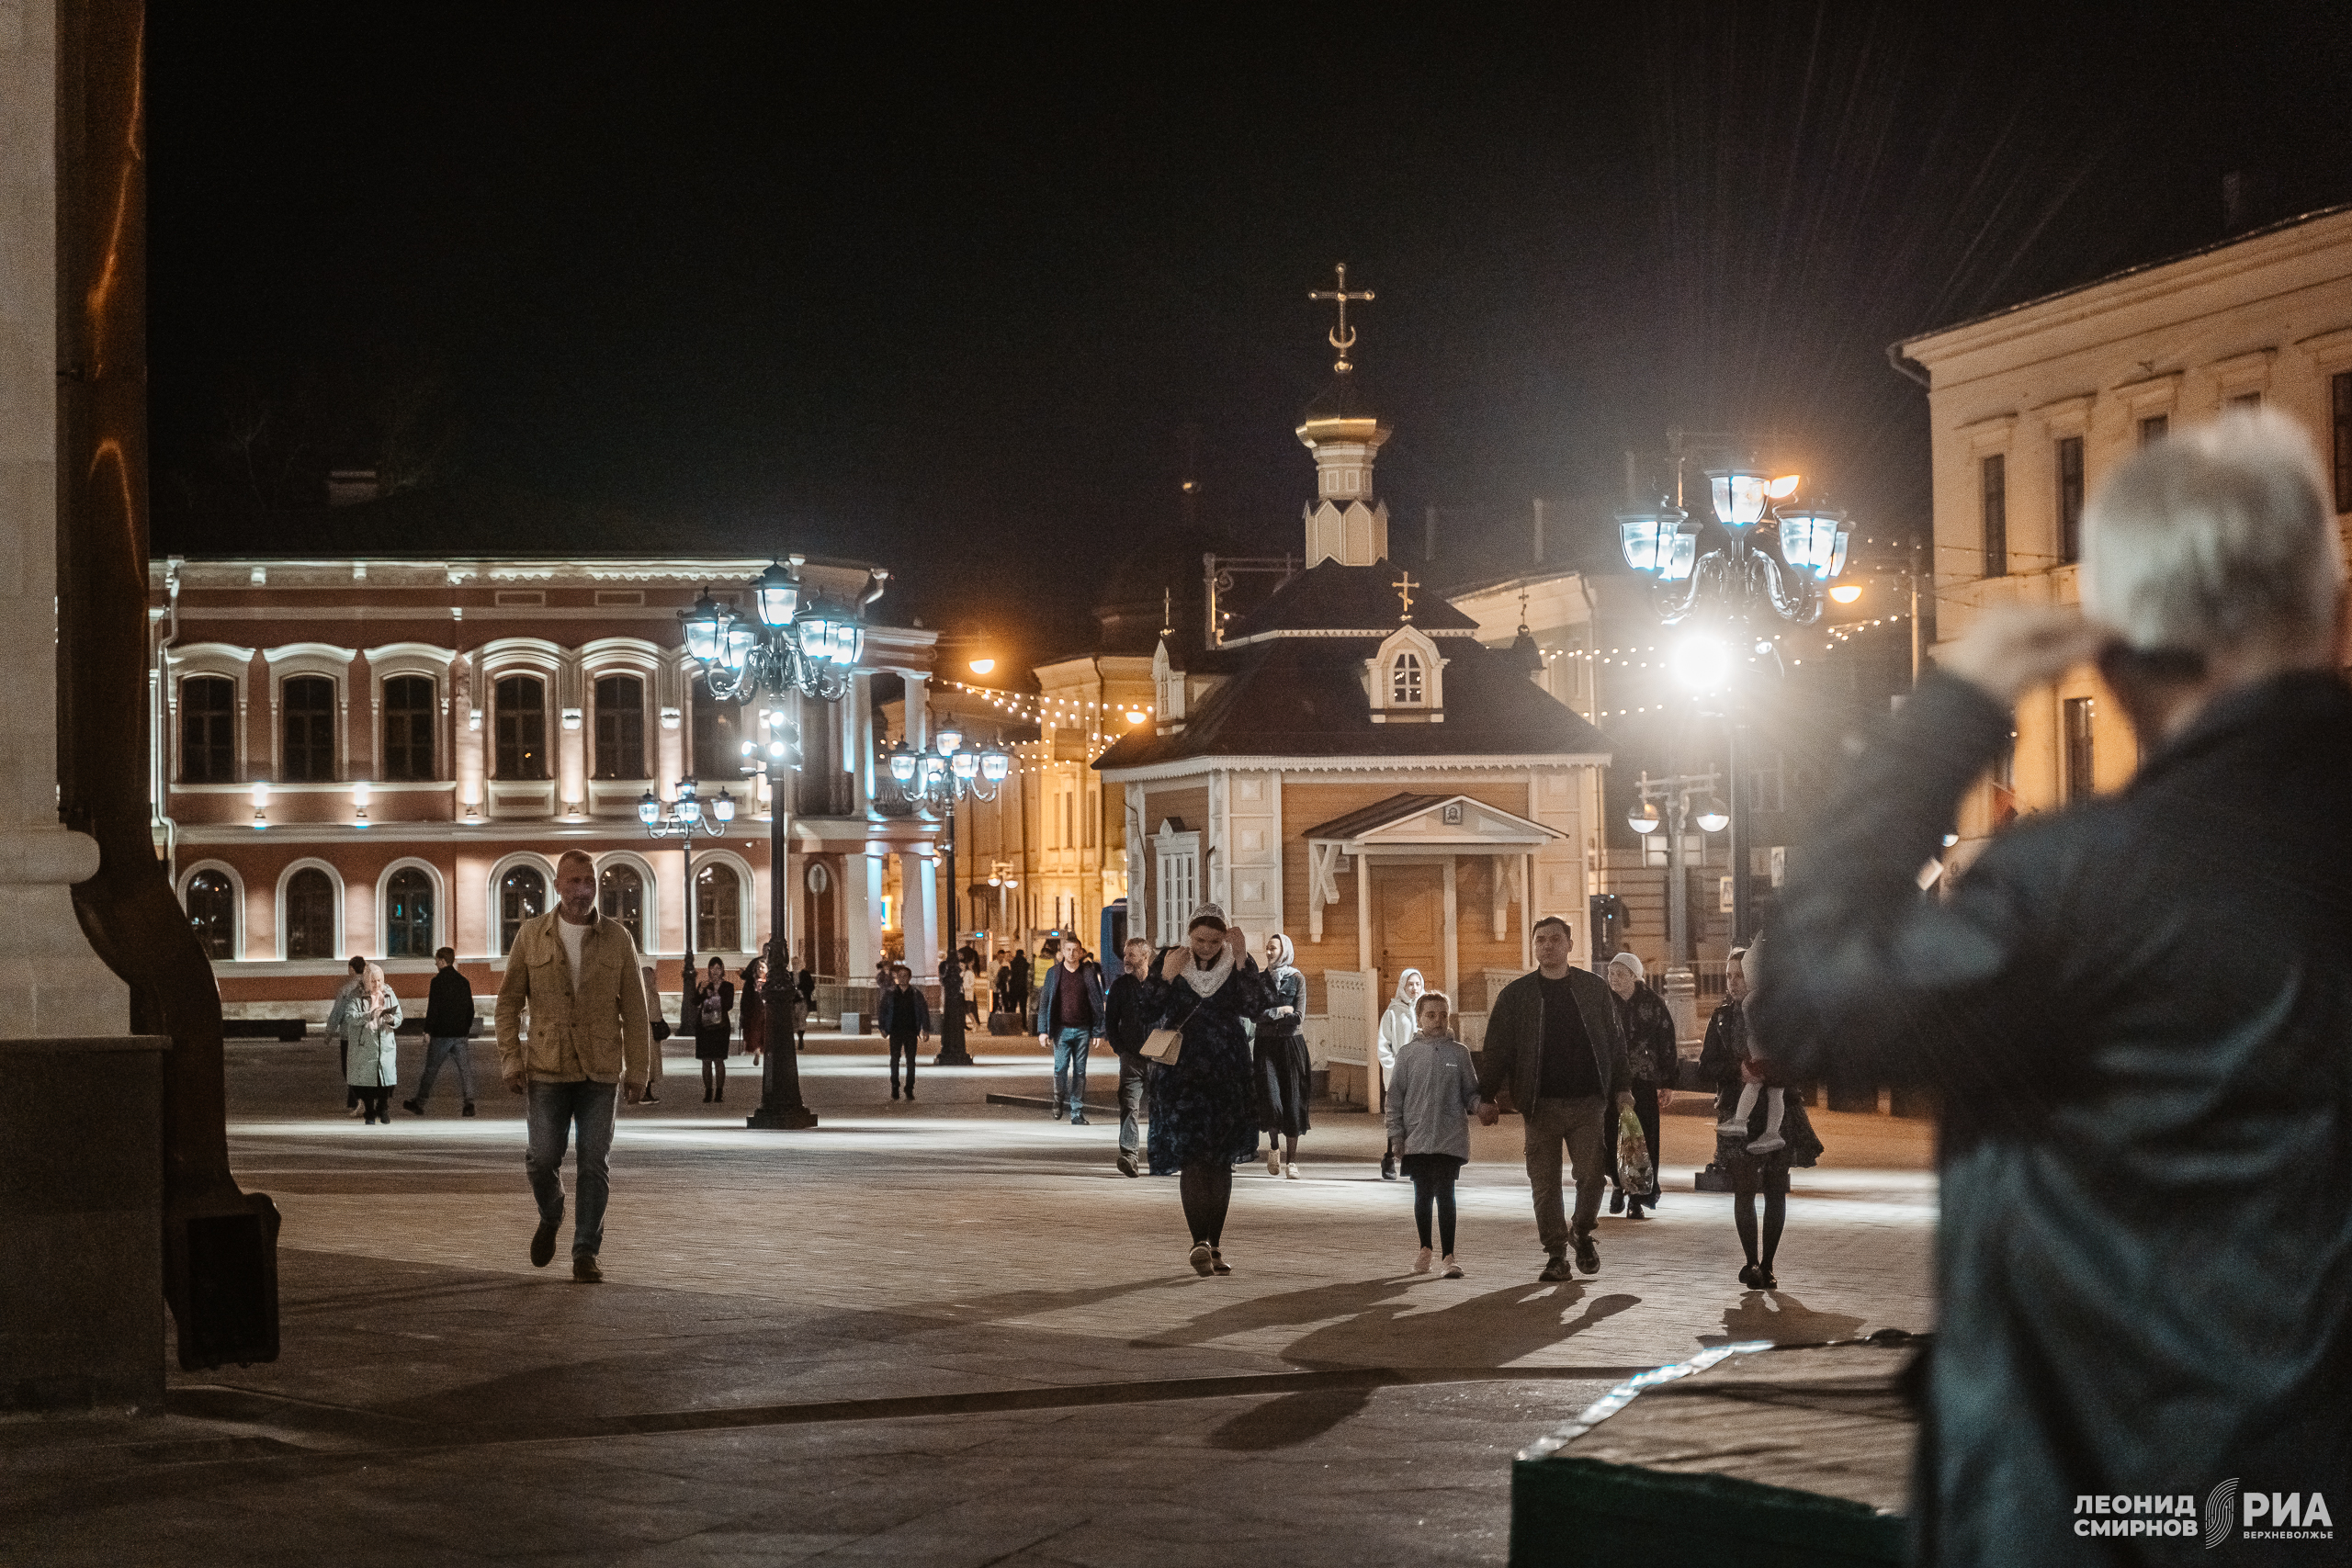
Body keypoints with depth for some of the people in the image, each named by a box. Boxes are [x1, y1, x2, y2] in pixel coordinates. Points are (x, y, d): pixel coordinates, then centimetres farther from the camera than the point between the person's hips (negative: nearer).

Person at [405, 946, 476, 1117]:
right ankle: (468, 1103, -8)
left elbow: (433, 1008, -13)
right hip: (460, 1032, 5)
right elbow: (470, 1008, 15)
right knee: (464, 1068, 3)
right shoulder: (463, 981, 9)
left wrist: (428, 1031, -8)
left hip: (441, 1032, -5)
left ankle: (419, 1104, 14)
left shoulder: (438, 981, -10)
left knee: (431, 1069, 4)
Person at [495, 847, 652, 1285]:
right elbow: (509, 1002, 6)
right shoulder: (531, 935, 3)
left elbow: (634, 1009, 4)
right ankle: (550, 1218, 30)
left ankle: (586, 1252, 8)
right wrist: (511, 1060, -2)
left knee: (595, 1164, 0)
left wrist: (637, 1069, 1)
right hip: (546, 1069, 0)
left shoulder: (617, 938, 3)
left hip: (601, 1071, 0)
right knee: (543, 1158, -1)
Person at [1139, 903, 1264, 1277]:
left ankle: (1214, 1246, 14)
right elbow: (1148, 1014, -5)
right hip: (1181, 1074, -2)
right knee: (1192, 1159, -14)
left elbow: (1254, 1008, -15)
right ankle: (1200, 1243, -21)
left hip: (1227, 1075, 2)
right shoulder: (1171, 961, -1)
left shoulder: (1238, 964, 0)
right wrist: (1164, 977, -19)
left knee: (1221, 1162, 6)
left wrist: (1242, 963, -23)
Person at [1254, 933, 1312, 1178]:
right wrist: (1281, 1011, -8)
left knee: (1293, 1103, -3)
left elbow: (1299, 1017, -6)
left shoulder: (1297, 979, 2)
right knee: (1270, 1098, -13)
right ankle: (1274, 1146, 13)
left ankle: (1291, 1160, 3)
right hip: (1266, 1045, 1)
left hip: (1291, 1044, -1)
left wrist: (1268, 1015, -6)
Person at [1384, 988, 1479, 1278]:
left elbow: (1470, 1093, 9)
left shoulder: (1459, 1052, 6)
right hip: (1416, 1140, 1)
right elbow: (1395, 1098, 6)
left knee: (1445, 1194, -8)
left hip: (1450, 1139, -1)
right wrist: (1396, 1136, 0)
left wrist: (1482, 1105, -14)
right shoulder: (1408, 1053, 5)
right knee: (1422, 1195, 9)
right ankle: (1425, 1249, 26)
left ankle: (1448, 1255, -5)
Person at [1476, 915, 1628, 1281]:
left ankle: (1582, 1233, 20)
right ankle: (1556, 1254, 9)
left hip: (1588, 1102, 0)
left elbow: (1615, 1042, 11)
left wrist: (1621, 1090, 6)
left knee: (1591, 1175, -5)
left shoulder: (1595, 989, 8)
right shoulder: (1516, 995, 5)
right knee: (1545, 1183, 0)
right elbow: (1496, 1049, 5)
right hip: (1541, 1104, 0)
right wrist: (1486, 1096, -1)